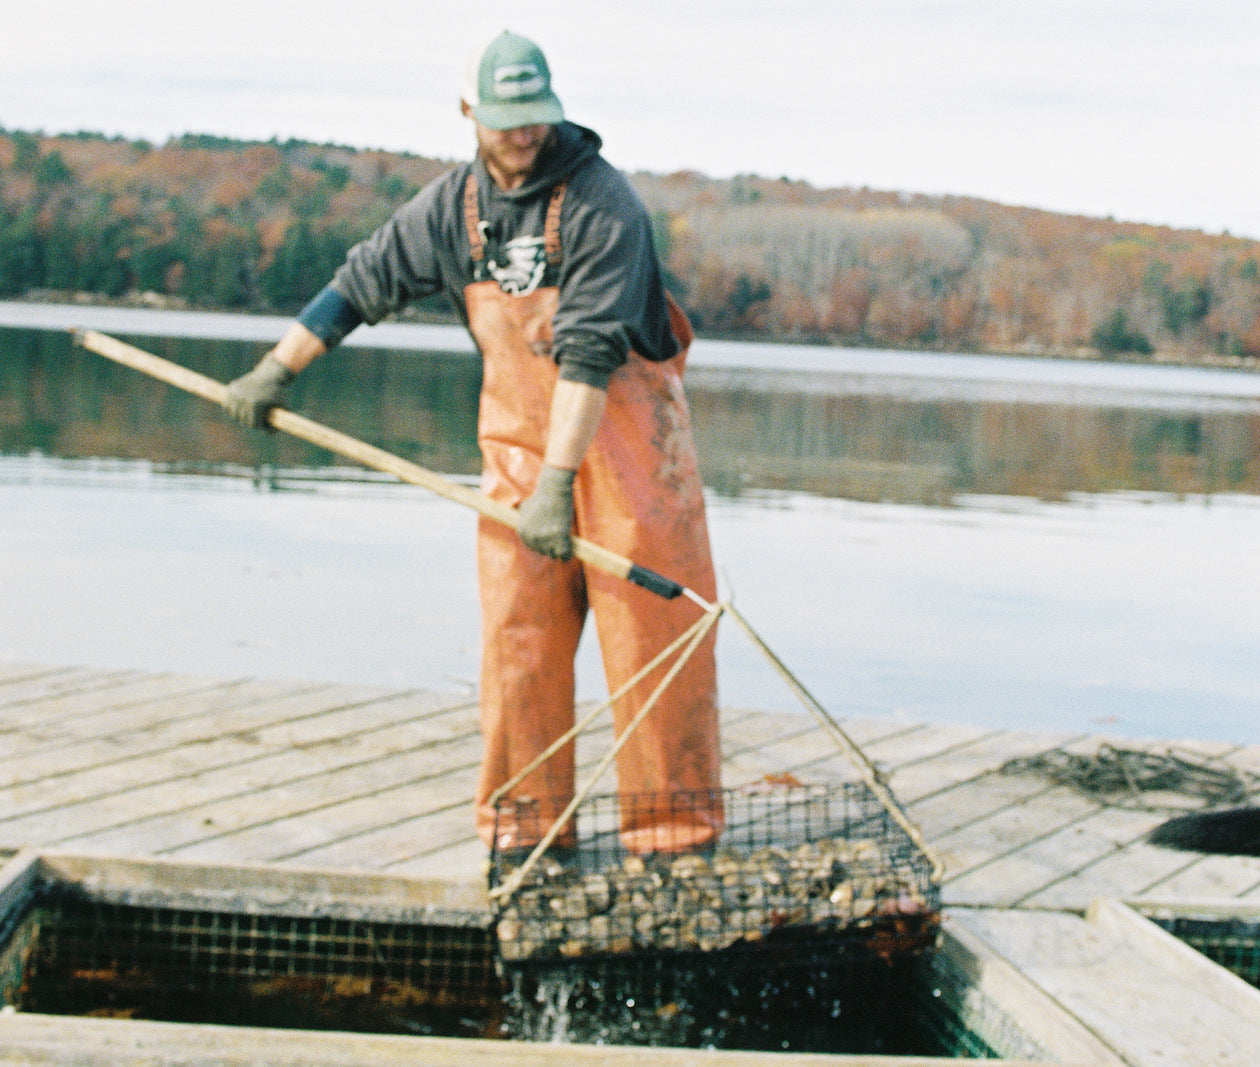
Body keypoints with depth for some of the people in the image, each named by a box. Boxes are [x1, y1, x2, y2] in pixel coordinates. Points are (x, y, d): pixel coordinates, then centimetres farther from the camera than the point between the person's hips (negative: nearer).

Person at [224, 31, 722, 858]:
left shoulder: (602, 201, -17)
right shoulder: (453, 206, 4)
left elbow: (590, 351, -24)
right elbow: (364, 284, 16)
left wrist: (560, 481, -29)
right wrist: (275, 372, 16)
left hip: (625, 439, -5)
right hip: (517, 440, 5)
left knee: (652, 625, -5)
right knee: (518, 631, 1)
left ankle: (677, 833, 2)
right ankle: (526, 823, 11)